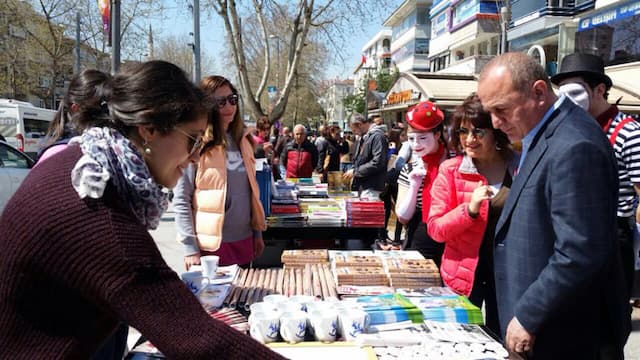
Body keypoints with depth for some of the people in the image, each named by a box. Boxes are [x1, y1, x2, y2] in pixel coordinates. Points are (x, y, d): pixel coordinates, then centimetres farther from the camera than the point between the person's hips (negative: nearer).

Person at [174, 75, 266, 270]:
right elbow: (181, 200, -11)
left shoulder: (242, 141, 7)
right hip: (211, 245, -5)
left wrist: (257, 233, 13)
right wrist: (190, 248, -14)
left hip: (244, 241, 6)